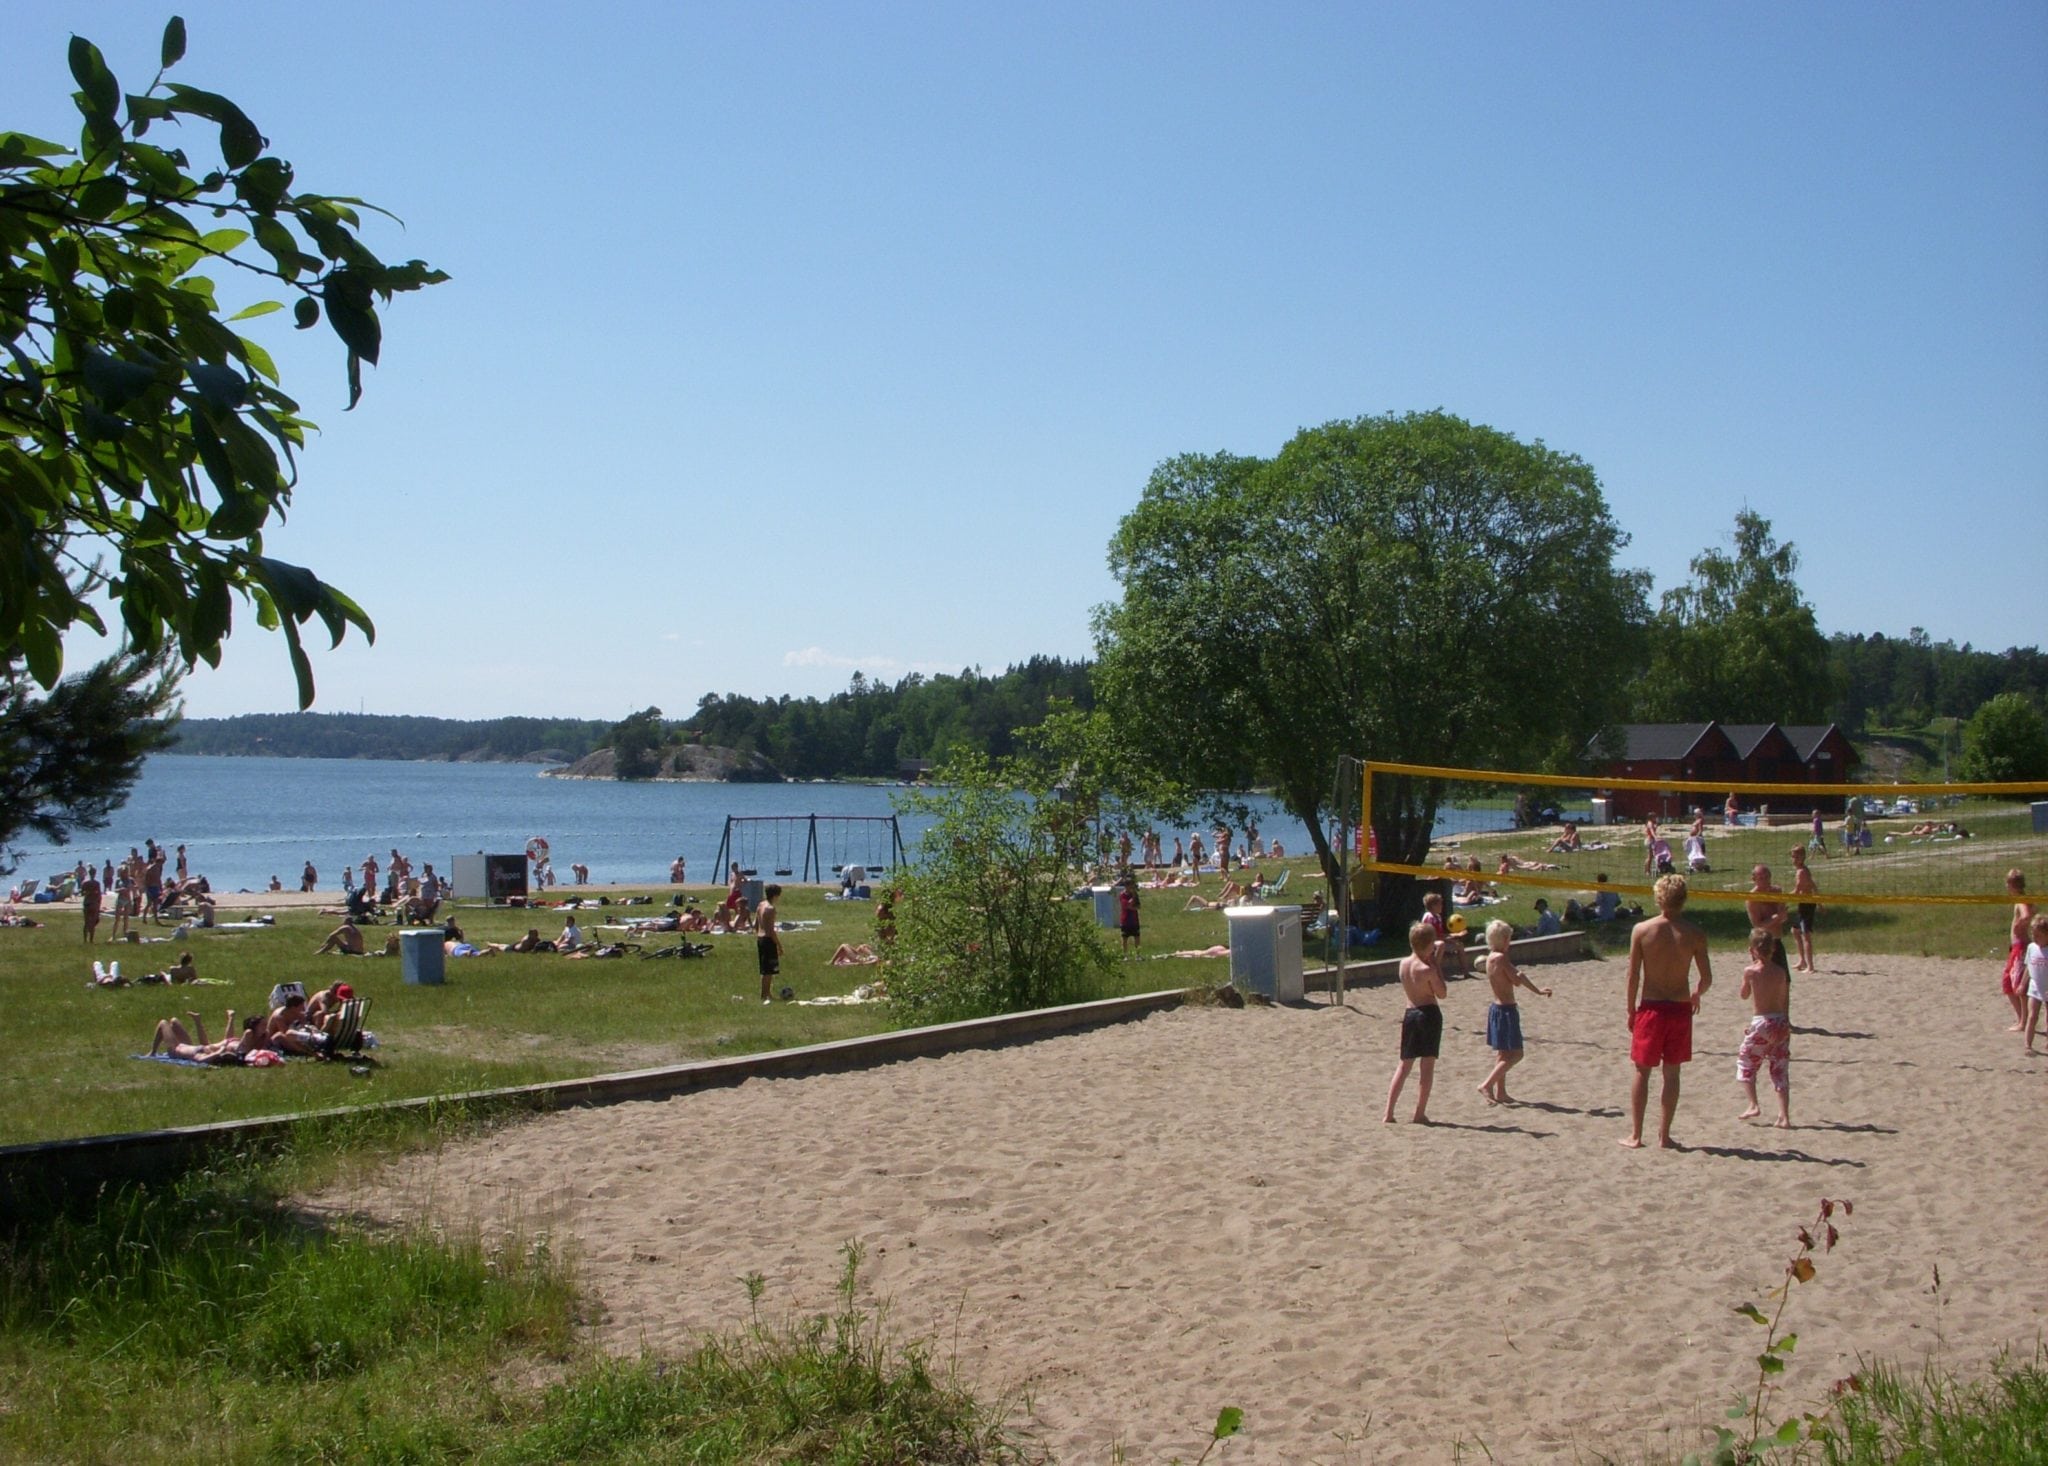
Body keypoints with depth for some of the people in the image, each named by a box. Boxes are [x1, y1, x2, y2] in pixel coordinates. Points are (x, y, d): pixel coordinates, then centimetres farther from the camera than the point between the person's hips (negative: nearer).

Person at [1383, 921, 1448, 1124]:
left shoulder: (1403, 963, 3)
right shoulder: (1428, 969, -15)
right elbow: (1442, 993, -6)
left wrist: (1434, 954, 18)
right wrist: (1436, 962, -5)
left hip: (1410, 1014, 6)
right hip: (1429, 1014, -6)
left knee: (1404, 1065, 12)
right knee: (1427, 1065, 3)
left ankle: (1388, 1113, 7)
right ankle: (1420, 1113, 4)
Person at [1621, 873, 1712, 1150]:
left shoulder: (1642, 930, -9)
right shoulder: (1695, 934, -6)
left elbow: (1633, 976, -6)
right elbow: (1707, 978, -2)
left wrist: (1631, 1010, 5)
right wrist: (1696, 996, 20)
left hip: (1651, 1008, -1)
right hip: (1680, 1008, 1)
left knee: (1642, 1072, 9)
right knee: (1671, 1073, 11)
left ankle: (1635, 1135, 11)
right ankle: (1664, 1135, 14)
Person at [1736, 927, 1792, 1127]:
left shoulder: (1750, 971, -9)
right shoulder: (1781, 971, 1)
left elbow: (1744, 995, 8)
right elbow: (1785, 1000, 9)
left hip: (1763, 1023, -4)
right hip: (1782, 1023, 4)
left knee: (1745, 1062, 15)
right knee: (1780, 1070, 8)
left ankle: (1753, 1105, 4)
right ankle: (1784, 1116, 4)